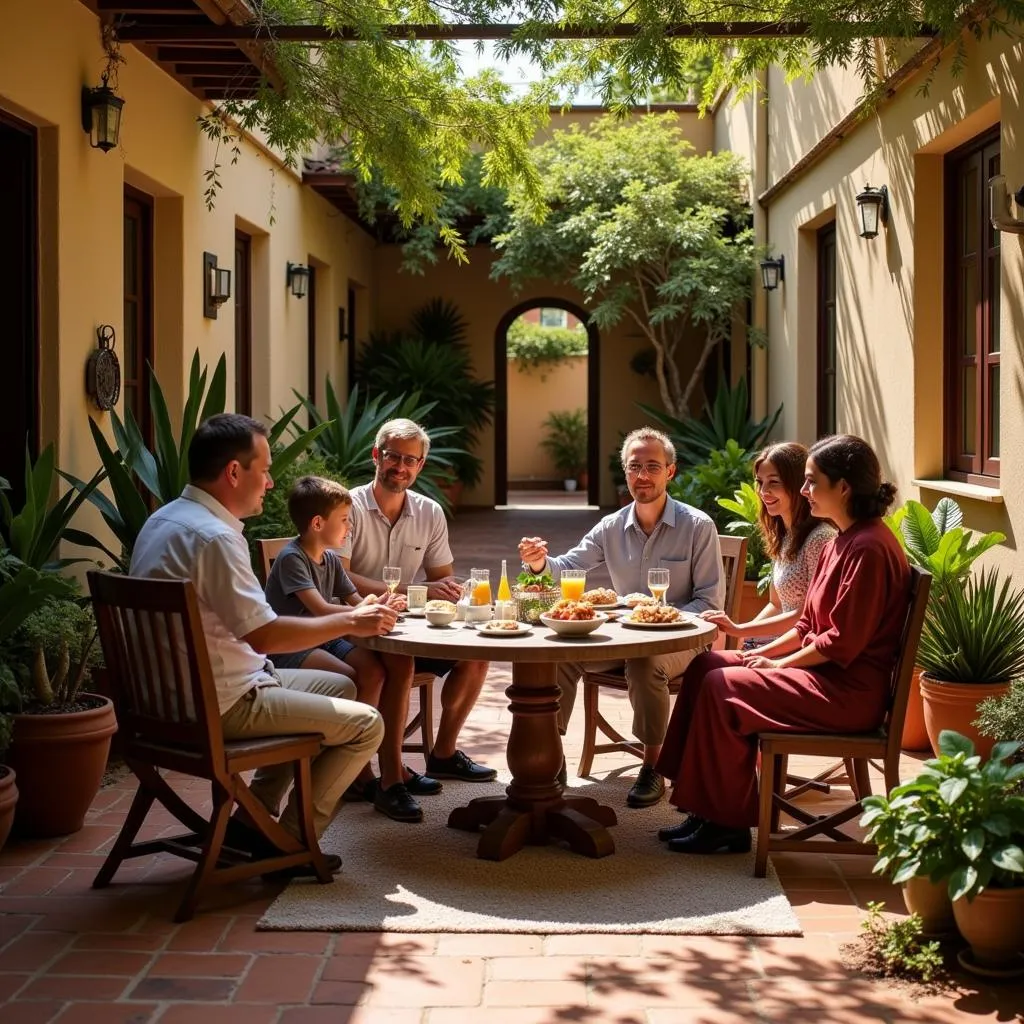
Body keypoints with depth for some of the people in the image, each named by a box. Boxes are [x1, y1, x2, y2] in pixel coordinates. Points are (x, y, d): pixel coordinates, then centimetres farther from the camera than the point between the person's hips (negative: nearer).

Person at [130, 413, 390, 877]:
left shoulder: (166, 519, 10)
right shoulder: (212, 535, -23)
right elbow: (263, 634, -25)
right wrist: (349, 622, -12)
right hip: (219, 706, -11)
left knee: (339, 687, 23)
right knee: (365, 723, -7)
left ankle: (254, 817, 21)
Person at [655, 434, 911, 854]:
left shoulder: (868, 548, -19)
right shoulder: (841, 543, 14)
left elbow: (842, 642, -21)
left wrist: (778, 663, -11)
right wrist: (764, 653, 3)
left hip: (848, 692, -11)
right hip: (823, 672, 11)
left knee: (723, 686, -18)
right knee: (706, 665, 4)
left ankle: (728, 824, -6)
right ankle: (707, 810, 3)